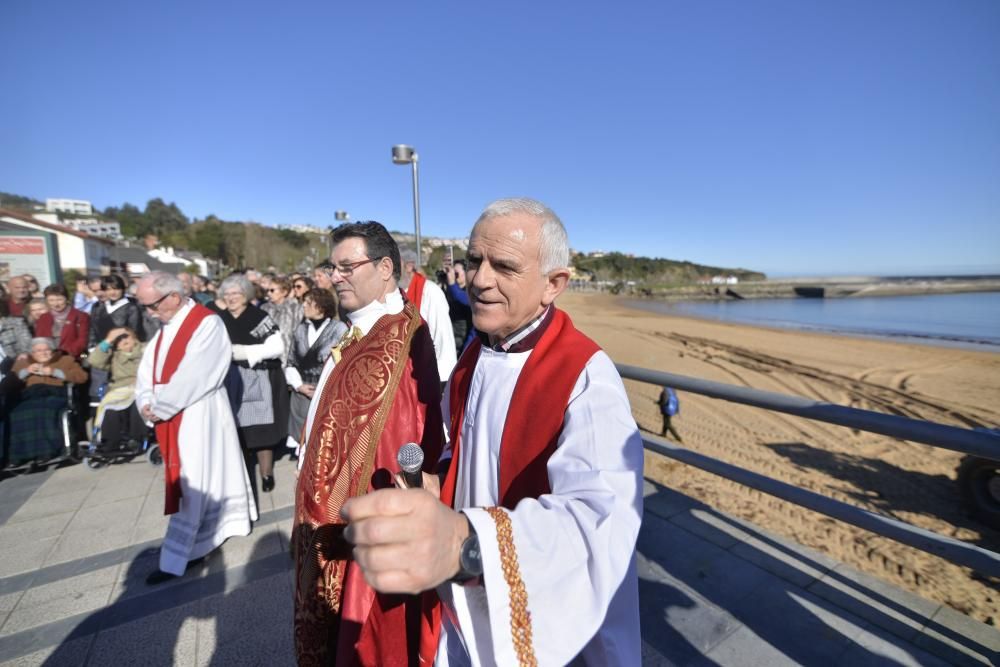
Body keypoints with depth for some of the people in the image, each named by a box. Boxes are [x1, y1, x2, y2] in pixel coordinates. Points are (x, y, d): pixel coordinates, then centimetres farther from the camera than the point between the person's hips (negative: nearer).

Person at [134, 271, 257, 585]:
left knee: (194, 484, 0)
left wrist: (158, 407, -13)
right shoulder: (165, 327, 9)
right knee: (187, 481, 17)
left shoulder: (207, 324, -16)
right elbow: (147, 368, 8)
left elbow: (191, 376, -21)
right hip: (171, 415, 8)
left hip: (198, 414, -8)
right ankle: (224, 523, 32)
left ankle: (175, 559, 11)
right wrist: (146, 403, -8)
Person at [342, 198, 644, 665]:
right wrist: (435, 479, -6)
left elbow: (600, 517, -41)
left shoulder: (587, 378, -26)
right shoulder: (474, 355, -4)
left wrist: (465, 543, -55)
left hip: (546, 629, -5)